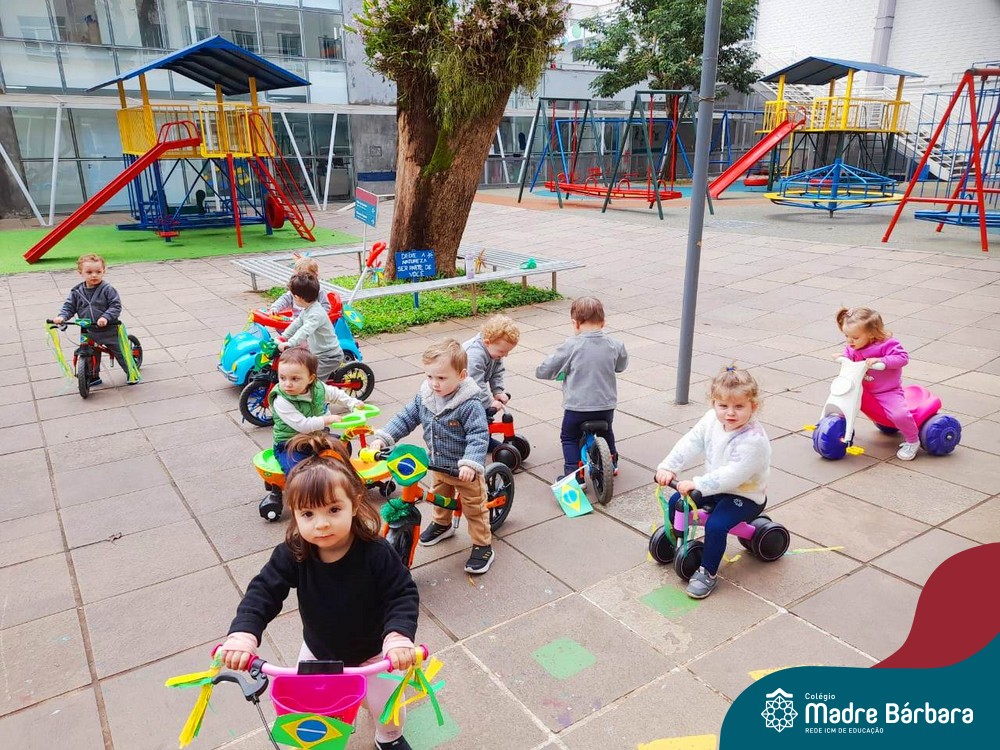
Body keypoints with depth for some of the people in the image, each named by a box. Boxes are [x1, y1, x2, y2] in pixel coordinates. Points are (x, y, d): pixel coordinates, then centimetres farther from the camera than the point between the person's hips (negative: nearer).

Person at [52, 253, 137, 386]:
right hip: (89, 333, 4)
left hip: (109, 330, -4)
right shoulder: (77, 292, 0)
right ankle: (94, 377, 30)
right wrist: (61, 317, -15)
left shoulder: (107, 289, -12)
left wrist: (105, 317, -30)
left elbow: (116, 306, -16)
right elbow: (68, 307, 5)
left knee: (120, 352, 4)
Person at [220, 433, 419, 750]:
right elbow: (264, 591, -23)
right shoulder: (292, 555, -24)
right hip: (317, 651, 2)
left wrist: (398, 634, -45)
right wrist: (243, 633, -40)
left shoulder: (375, 553, -31)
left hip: (371, 653, -2)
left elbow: (402, 595, -27)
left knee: (386, 706, 14)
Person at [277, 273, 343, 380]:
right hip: (318, 353, 10)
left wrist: (290, 343, -48)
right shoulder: (306, 310, 5)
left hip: (330, 357, -10)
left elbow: (305, 331, -39)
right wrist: (284, 337, 13)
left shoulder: (316, 314, -27)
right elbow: (297, 324, 16)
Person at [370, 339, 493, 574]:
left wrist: (470, 464, -43)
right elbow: (405, 418, -3)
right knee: (440, 497, 30)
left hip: (465, 469, -6)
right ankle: (442, 524, 57)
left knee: (474, 507, 10)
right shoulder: (424, 397, -10)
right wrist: (382, 439, -12)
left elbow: (479, 436, -31)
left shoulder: (469, 404, -30)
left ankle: (483, 546, 26)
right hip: (438, 465, 7)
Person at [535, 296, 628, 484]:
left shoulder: (571, 346, -13)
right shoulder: (614, 345, -3)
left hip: (577, 406, -4)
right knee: (606, 431, 32)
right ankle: (612, 463, 46)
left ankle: (574, 474, 8)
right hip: (606, 405, 4)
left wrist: (562, 370, 13)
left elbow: (543, 371, -9)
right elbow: (621, 366, 18)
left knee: (569, 437, 18)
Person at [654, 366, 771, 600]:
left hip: (745, 496, -7)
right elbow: (690, 443, -9)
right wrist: (668, 467, -21)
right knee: (676, 502, 2)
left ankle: (707, 573, -4)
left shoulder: (753, 440, -31)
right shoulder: (712, 419, -9)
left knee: (715, 525, -26)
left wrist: (697, 484, -42)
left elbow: (733, 474, -37)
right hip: (717, 486, 7)